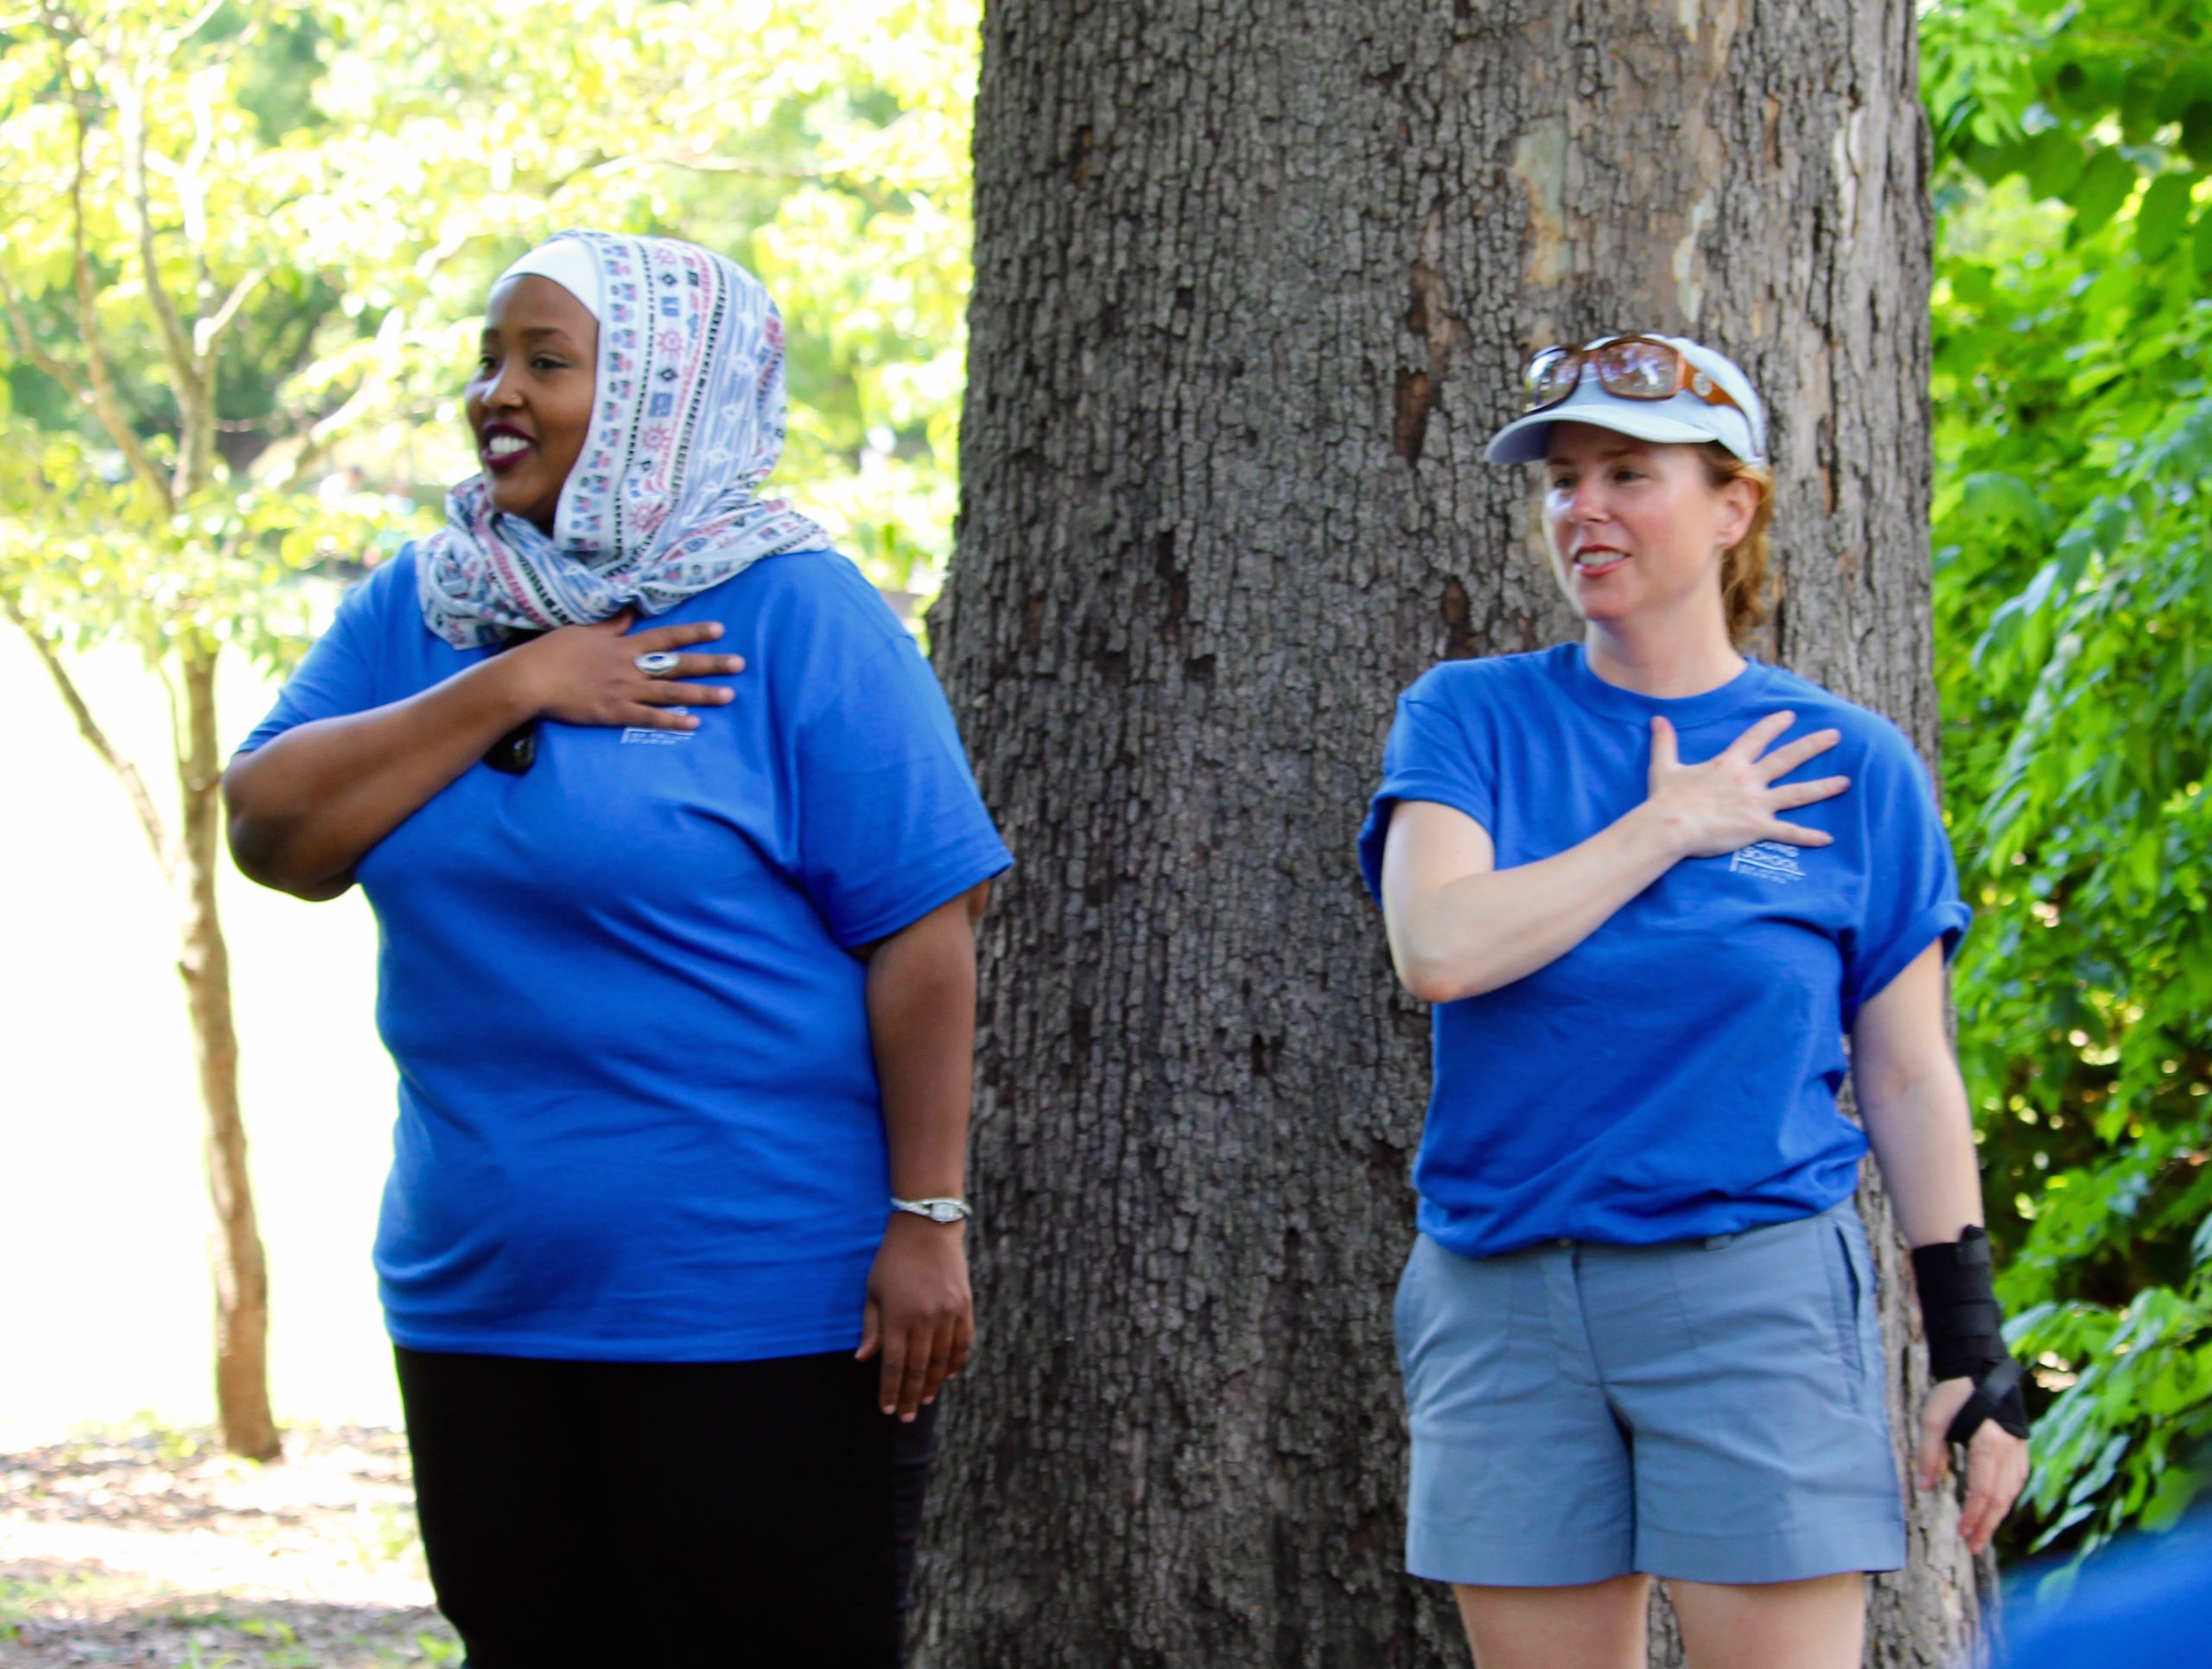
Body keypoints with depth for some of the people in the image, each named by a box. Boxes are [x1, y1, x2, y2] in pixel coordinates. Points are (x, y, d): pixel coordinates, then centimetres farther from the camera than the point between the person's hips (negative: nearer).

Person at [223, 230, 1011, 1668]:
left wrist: (928, 1222, -15)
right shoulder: (413, 615, 9)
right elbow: (274, 835, -5)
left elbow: (920, 935, -10)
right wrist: (510, 690, -13)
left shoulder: (791, 615, -7)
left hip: (760, 1314, -6)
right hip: (479, 1298, 6)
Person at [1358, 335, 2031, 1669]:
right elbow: (1438, 947, -12)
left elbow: (1910, 1081, 7)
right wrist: (1669, 828, -7)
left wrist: (1973, 1349, 3)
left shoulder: (1849, 766, 5)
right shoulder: (1472, 719, 6)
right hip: (1503, 1302, 2)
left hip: (1755, 1296, -1)